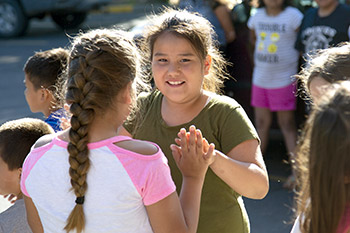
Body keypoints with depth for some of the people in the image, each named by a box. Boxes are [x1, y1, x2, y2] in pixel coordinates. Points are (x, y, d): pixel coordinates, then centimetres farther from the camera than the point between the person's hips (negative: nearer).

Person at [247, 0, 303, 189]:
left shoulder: (293, 16, -10)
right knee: (261, 123, 10)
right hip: (260, 79, 5)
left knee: (287, 125, -3)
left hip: (283, 80, -5)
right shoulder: (257, 16, 6)